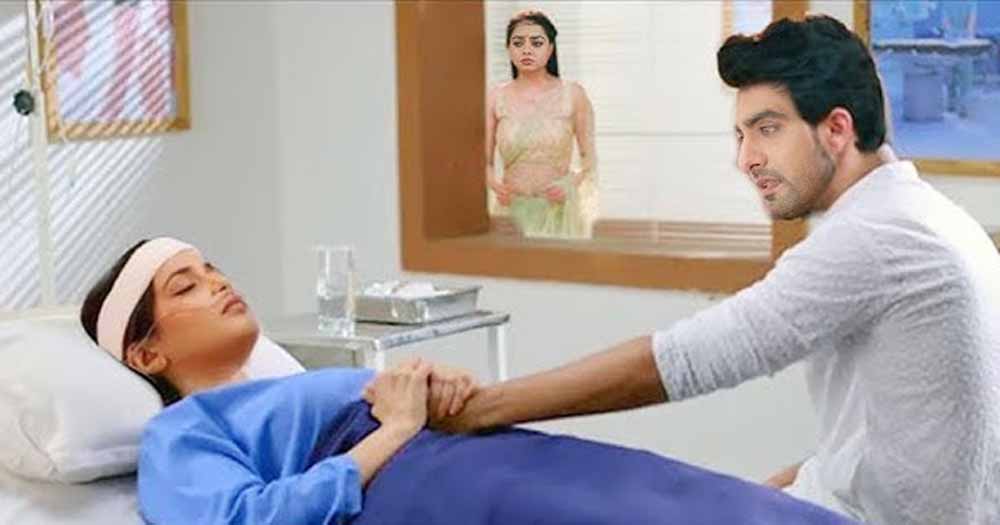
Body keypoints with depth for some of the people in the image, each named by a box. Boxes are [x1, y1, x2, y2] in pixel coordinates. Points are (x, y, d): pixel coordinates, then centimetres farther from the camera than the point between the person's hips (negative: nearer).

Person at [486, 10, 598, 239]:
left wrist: (572, 185, -12)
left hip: (558, 211, -1)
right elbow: (485, 160, 7)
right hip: (513, 209, 1)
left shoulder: (573, 95, -1)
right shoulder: (496, 98, 2)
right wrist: (494, 184, -12)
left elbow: (589, 157, 5)